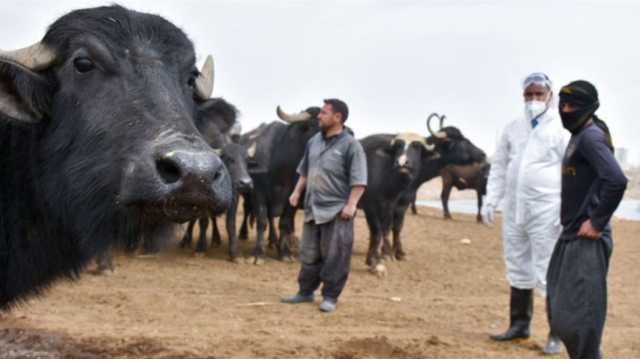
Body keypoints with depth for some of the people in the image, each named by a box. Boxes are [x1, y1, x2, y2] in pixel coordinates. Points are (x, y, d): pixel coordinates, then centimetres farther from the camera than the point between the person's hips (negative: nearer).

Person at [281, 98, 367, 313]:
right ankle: (305, 292, 25)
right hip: (313, 208, 7)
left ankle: (330, 297, 8)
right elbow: (304, 172, 23)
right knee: (309, 253, 13)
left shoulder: (350, 145, -9)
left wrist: (351, 204, -20)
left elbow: (358, 180, -13)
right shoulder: (314, 142, 12)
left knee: (335, 255, -2)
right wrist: (297, 192, 14)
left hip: (337, 211, -7)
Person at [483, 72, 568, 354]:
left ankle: (557, 334, 3)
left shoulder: (562, 131, -5)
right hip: (513, 210, 6)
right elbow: (498, 167, 15)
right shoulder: (512, 129, 11)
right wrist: (491, 201, 8)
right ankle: (519, 325, 26)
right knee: (518, 268, 14)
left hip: (546, 213, -6)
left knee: (549, 274, -6)